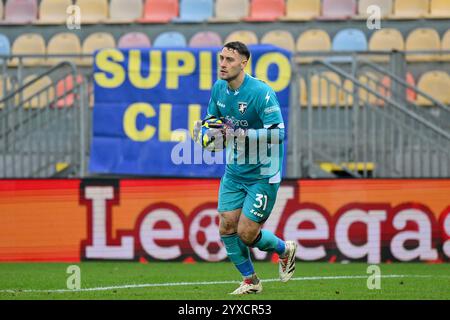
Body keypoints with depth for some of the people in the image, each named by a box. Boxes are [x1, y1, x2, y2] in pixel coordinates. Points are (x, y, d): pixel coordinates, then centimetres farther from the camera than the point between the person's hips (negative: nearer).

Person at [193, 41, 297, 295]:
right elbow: (213, 117, 18)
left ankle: (285, 249, 23)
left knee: (246, 233, -8)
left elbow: (278, 132, -24)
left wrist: (243, 135, -33)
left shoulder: (261, 93, -21)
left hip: (263, 173, -7)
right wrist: (202, 125, -5)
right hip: (234, 171, 7)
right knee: (227, 227, -2)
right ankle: (251, 281, 16)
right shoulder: (219, 88, 1)